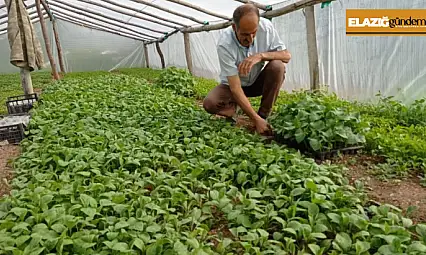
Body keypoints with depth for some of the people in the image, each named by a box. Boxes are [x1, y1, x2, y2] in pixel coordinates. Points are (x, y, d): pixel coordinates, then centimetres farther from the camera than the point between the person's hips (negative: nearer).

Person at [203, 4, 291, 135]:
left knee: (277, 66, -28)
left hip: (257, 81, 3)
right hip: (233, 85, -2)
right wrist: (256, 120, -38)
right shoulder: (225, 45, -31)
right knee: (209, 103, -30)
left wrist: (260, 56, -36)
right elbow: (235, 88, -32)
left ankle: (263, 115, -13)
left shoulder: (266, 26, -22)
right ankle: (233, 108, 5)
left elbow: (286, 55, -17)